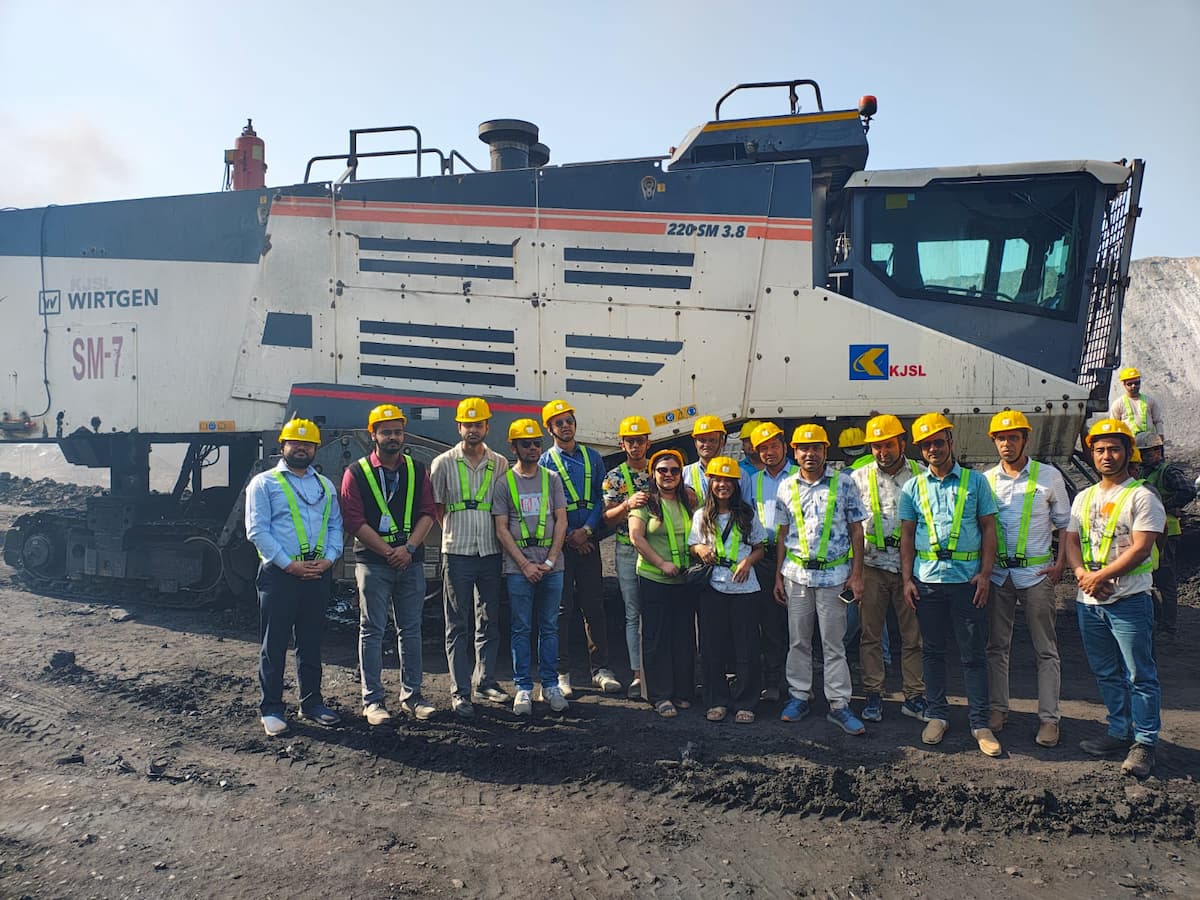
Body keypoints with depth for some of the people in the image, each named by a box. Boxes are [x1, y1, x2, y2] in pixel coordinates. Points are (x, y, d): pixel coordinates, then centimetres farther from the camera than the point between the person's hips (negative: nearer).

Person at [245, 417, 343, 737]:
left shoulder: (325, 485, 16)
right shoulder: (264, 483, 1)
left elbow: (336, 525, 12)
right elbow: (257, 530, -7)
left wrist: (328, 558, -5)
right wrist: (289, 564, -14)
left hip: (318, 575, 4)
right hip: (279, 575, -4)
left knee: (311, 643, 13)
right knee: (274, 645, 2)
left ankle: (311, 702, 24)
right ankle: (271, 709, 12)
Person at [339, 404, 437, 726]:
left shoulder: (417, 470, 9)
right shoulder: (356, 473, 0)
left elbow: (428, 512, 3)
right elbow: (354, 521, -7)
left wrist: (409, 547, -10)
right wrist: (388, 552, -11)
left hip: (411, 561, 3)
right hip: (372, 563, -3)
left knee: (411, 630, 9)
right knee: (372, 631, 2)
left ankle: (411, 695, 18)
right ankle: (372, 700, 9)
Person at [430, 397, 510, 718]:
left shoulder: (500, 464, 7)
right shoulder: (443, 463, 1)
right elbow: (435, 508, 6)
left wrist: (501, 537, 7)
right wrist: (454, 533, 3)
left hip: (491, 553, 3)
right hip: (457, 554, -2)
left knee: (490, 622, 10)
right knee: (458, 625, 2)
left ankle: (485, 683, 24)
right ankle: (460, 692, 8)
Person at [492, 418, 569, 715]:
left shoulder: (552, 479, 8)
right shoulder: (504, 483, 3)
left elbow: (561, 521, 4)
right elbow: (501, 529, -1)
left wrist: (549, 561, -6)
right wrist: (526, 564, -9)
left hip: (552, 566, 2)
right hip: (518, 567, -2)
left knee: (549, 627, 8)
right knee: (521, 629, 3)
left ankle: (550, 685, 17)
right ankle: (523, 688, 12)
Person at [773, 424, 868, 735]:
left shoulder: (844, 484, -1)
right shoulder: (786, 487, 6)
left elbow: (856, 529, 1)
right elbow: (783, 533, 10)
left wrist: (856, 574, -4)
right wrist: (779, 576, 7)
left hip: (834, 573, -2)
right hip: (796, 573, 2)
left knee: (834, 643, 3)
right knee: (798, 640, 10)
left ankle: (839, 704, 11)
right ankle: (799, 696, 22)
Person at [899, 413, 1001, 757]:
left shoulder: (975, 481, 5)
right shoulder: (913, 487, 9)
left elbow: (988, 528, 5)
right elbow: (907, 536, 10)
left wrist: (985, 573, -5)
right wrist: (907, 579, 2)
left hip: (967, 577, -2)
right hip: (927, 579, 2)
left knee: (974, 653, 2)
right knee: (932, 651, 9)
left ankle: (980, 723, 12)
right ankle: (937, 715, 21)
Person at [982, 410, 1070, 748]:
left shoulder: (1049, 476, 1)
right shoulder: (986, 479, 6)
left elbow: (1065, 524, 6)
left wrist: (1060, 563, -6)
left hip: (1037, 572, -2)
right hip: (997, 573, 2)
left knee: (1046, 649, 3)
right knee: (997, 646, 8)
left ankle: (1049, 718, 10)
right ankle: (998, 709, 19)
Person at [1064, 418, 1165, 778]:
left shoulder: (1142, 497, -7)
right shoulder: (1084, 498, 13)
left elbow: (1141, 548, -15)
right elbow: (1071, 542, 10)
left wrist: (1101, 576, -17)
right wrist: (1083, 575, -8)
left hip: (1129, 600, -6)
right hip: (1088, 601, 6)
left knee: (1139, 676, 0)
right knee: (1106, 674, 15)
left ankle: (1144, 742, 9)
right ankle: (1120, 732, 28)